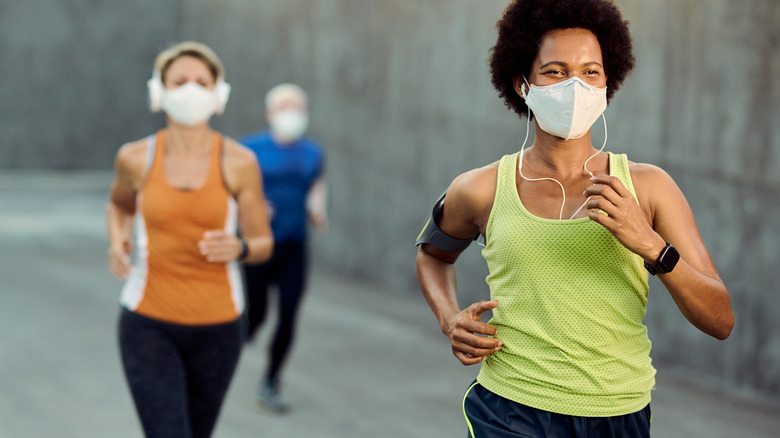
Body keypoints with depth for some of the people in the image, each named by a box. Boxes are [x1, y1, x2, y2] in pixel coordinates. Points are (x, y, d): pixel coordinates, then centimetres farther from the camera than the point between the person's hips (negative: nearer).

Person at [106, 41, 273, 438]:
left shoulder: (239, 163, -7)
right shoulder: (135, 158, -4)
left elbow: (263, 244, 2)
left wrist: (237, 248, -21)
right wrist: (117, 241, -2)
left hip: (216, 326, 1)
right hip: (149, 324, -1)